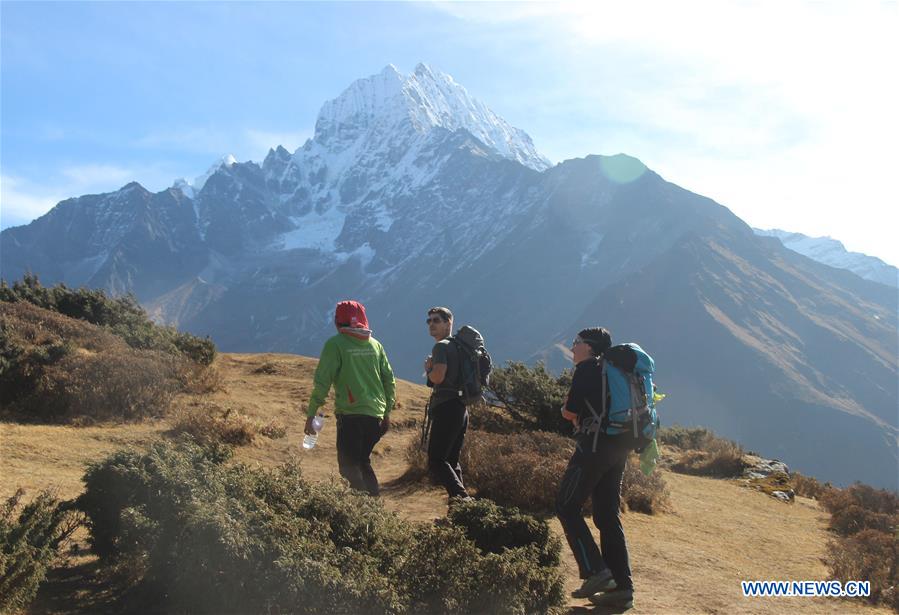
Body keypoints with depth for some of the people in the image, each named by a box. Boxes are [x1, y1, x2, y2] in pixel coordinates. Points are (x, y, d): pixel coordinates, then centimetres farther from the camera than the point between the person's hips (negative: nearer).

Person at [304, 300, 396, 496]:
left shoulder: (335, 344, -4)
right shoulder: (375, 344, 10)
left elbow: (322, 381, -9)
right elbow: (389, 380, 13)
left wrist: (311, 414, -3)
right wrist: (387, 412, 22)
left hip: (350, 415, -5)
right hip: (375, 414, 6)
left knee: (349, 466, 2)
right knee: (363, 462, 20)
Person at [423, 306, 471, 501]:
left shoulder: (441, 346, -9)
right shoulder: (457, 346, 20)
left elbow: (438, 376, -22)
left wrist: (428, 368, -2)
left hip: (446, 409, -10)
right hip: (461, 409, 10)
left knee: (436, 461, -9)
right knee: (452, 461, 16)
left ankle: (462, 497, -21)